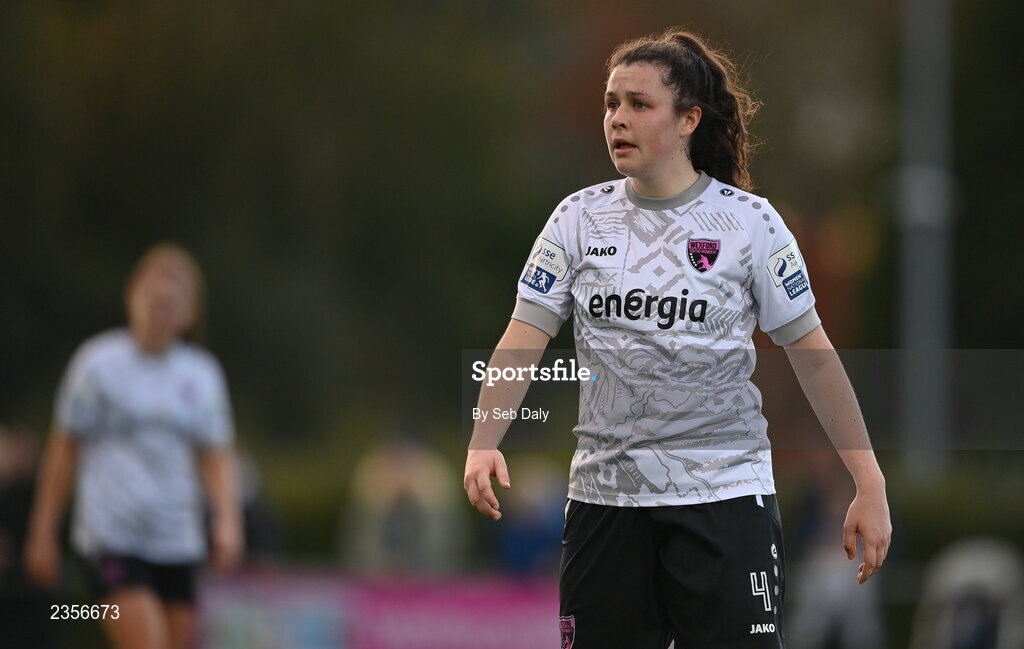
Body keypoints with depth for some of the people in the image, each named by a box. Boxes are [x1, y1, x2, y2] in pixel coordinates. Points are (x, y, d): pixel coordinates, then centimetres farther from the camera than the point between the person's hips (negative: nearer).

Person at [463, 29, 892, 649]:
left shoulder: (750, 221, -1)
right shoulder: (579, 218, 6)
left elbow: (813, 356, 0)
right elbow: (523, 343, 1)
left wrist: (870, 484, -3)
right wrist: (483, 443, -16)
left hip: (724, 495, -3)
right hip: (605, 492, 3)